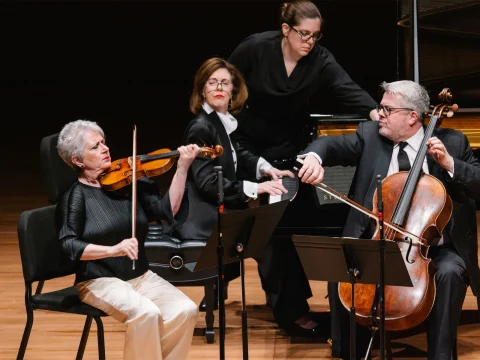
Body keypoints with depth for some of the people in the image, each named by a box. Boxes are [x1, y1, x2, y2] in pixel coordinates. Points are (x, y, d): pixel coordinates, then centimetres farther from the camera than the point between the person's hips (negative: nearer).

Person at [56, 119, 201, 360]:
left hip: (141, 276, 5)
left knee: (185, 310, -18)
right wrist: (114, 249, -27)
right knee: (146, 313, -31)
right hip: (100, 281, -5)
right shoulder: (75, 195, -7)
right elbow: (69, 245, -15)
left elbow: (168, 209, -3)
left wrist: (182, 168, -13)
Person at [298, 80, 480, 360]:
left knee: (449, 273, -33)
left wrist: (450, 164, -18)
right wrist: (314, 157, -30)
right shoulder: (370, 134, 6)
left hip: (435, 248, -2)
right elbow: (335, 144, -8)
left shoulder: (452, 142, 0)